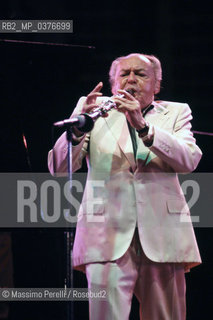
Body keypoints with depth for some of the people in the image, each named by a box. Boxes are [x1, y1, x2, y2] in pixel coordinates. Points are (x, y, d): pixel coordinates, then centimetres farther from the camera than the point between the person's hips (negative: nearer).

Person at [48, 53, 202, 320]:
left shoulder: (176, 113, 17)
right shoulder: (94, 109, 15)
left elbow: (189, 160, -3)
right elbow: (58, 167, 3)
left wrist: (143, 127, -17)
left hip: (163, 236, 1)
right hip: (108, 235, -1)